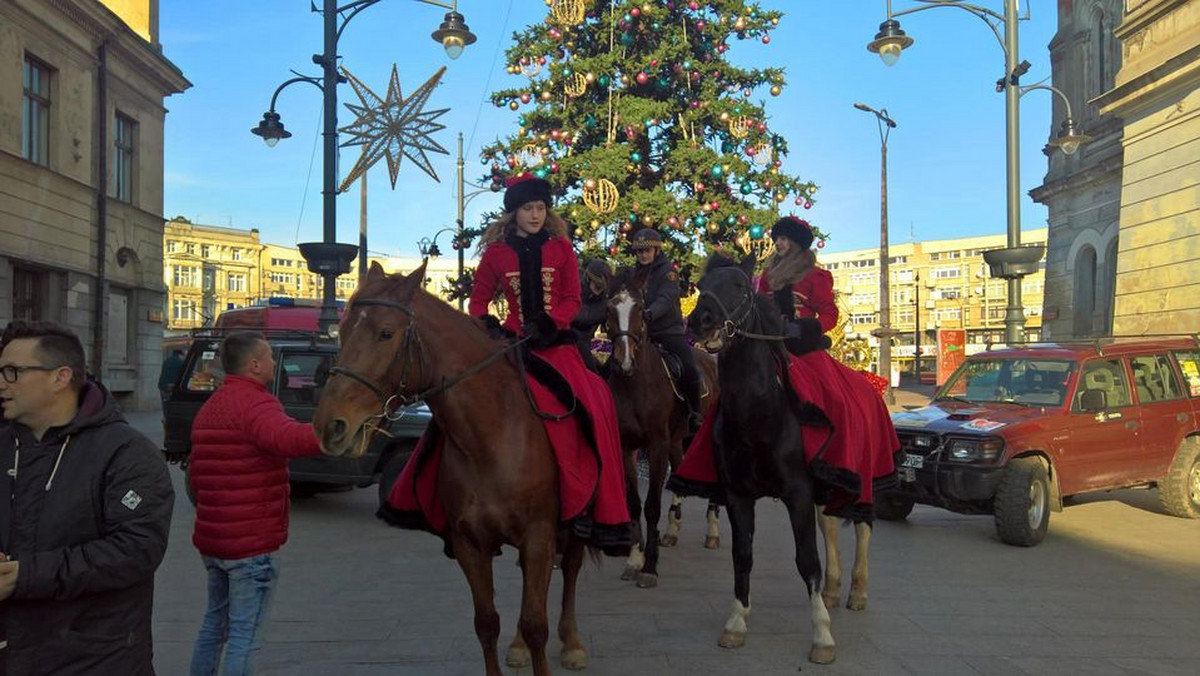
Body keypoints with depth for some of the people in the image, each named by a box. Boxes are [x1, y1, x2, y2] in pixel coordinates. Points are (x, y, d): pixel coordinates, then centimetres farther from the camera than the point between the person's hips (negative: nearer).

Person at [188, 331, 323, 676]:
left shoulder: (209, 408, 15)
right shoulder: (255, 403, -17)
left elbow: (195, 474, 22)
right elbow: (288, 437, -40)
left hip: (210, 540, 9)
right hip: (251, 544, -9)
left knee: (214, 623, 22)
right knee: (244, 635, 0)